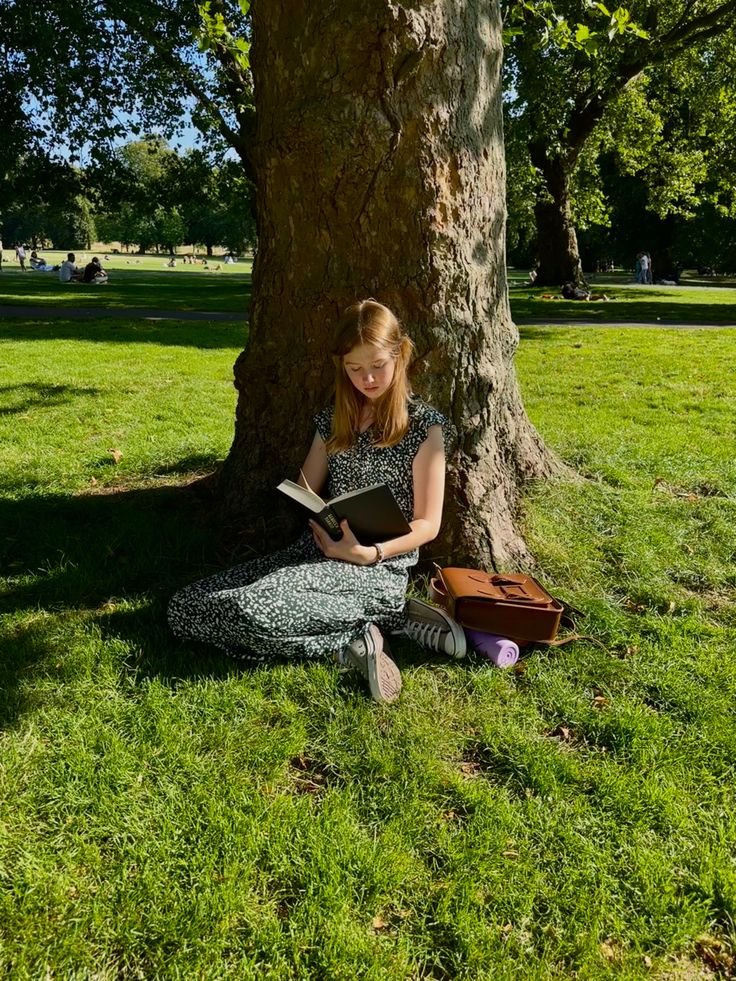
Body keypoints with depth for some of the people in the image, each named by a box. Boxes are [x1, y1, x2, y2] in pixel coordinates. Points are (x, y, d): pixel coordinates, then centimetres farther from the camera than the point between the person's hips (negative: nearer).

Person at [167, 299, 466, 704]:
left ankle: (353, 639, -8)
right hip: (317, 550, 9)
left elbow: (427, 523, -4)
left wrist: (370, 552, -20)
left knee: (253, 610, -35)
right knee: (185, 607, -8)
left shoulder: (425, 424, -3)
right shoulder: (333, 419, 13)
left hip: (378, 568, -9)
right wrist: (323, 526, -8)